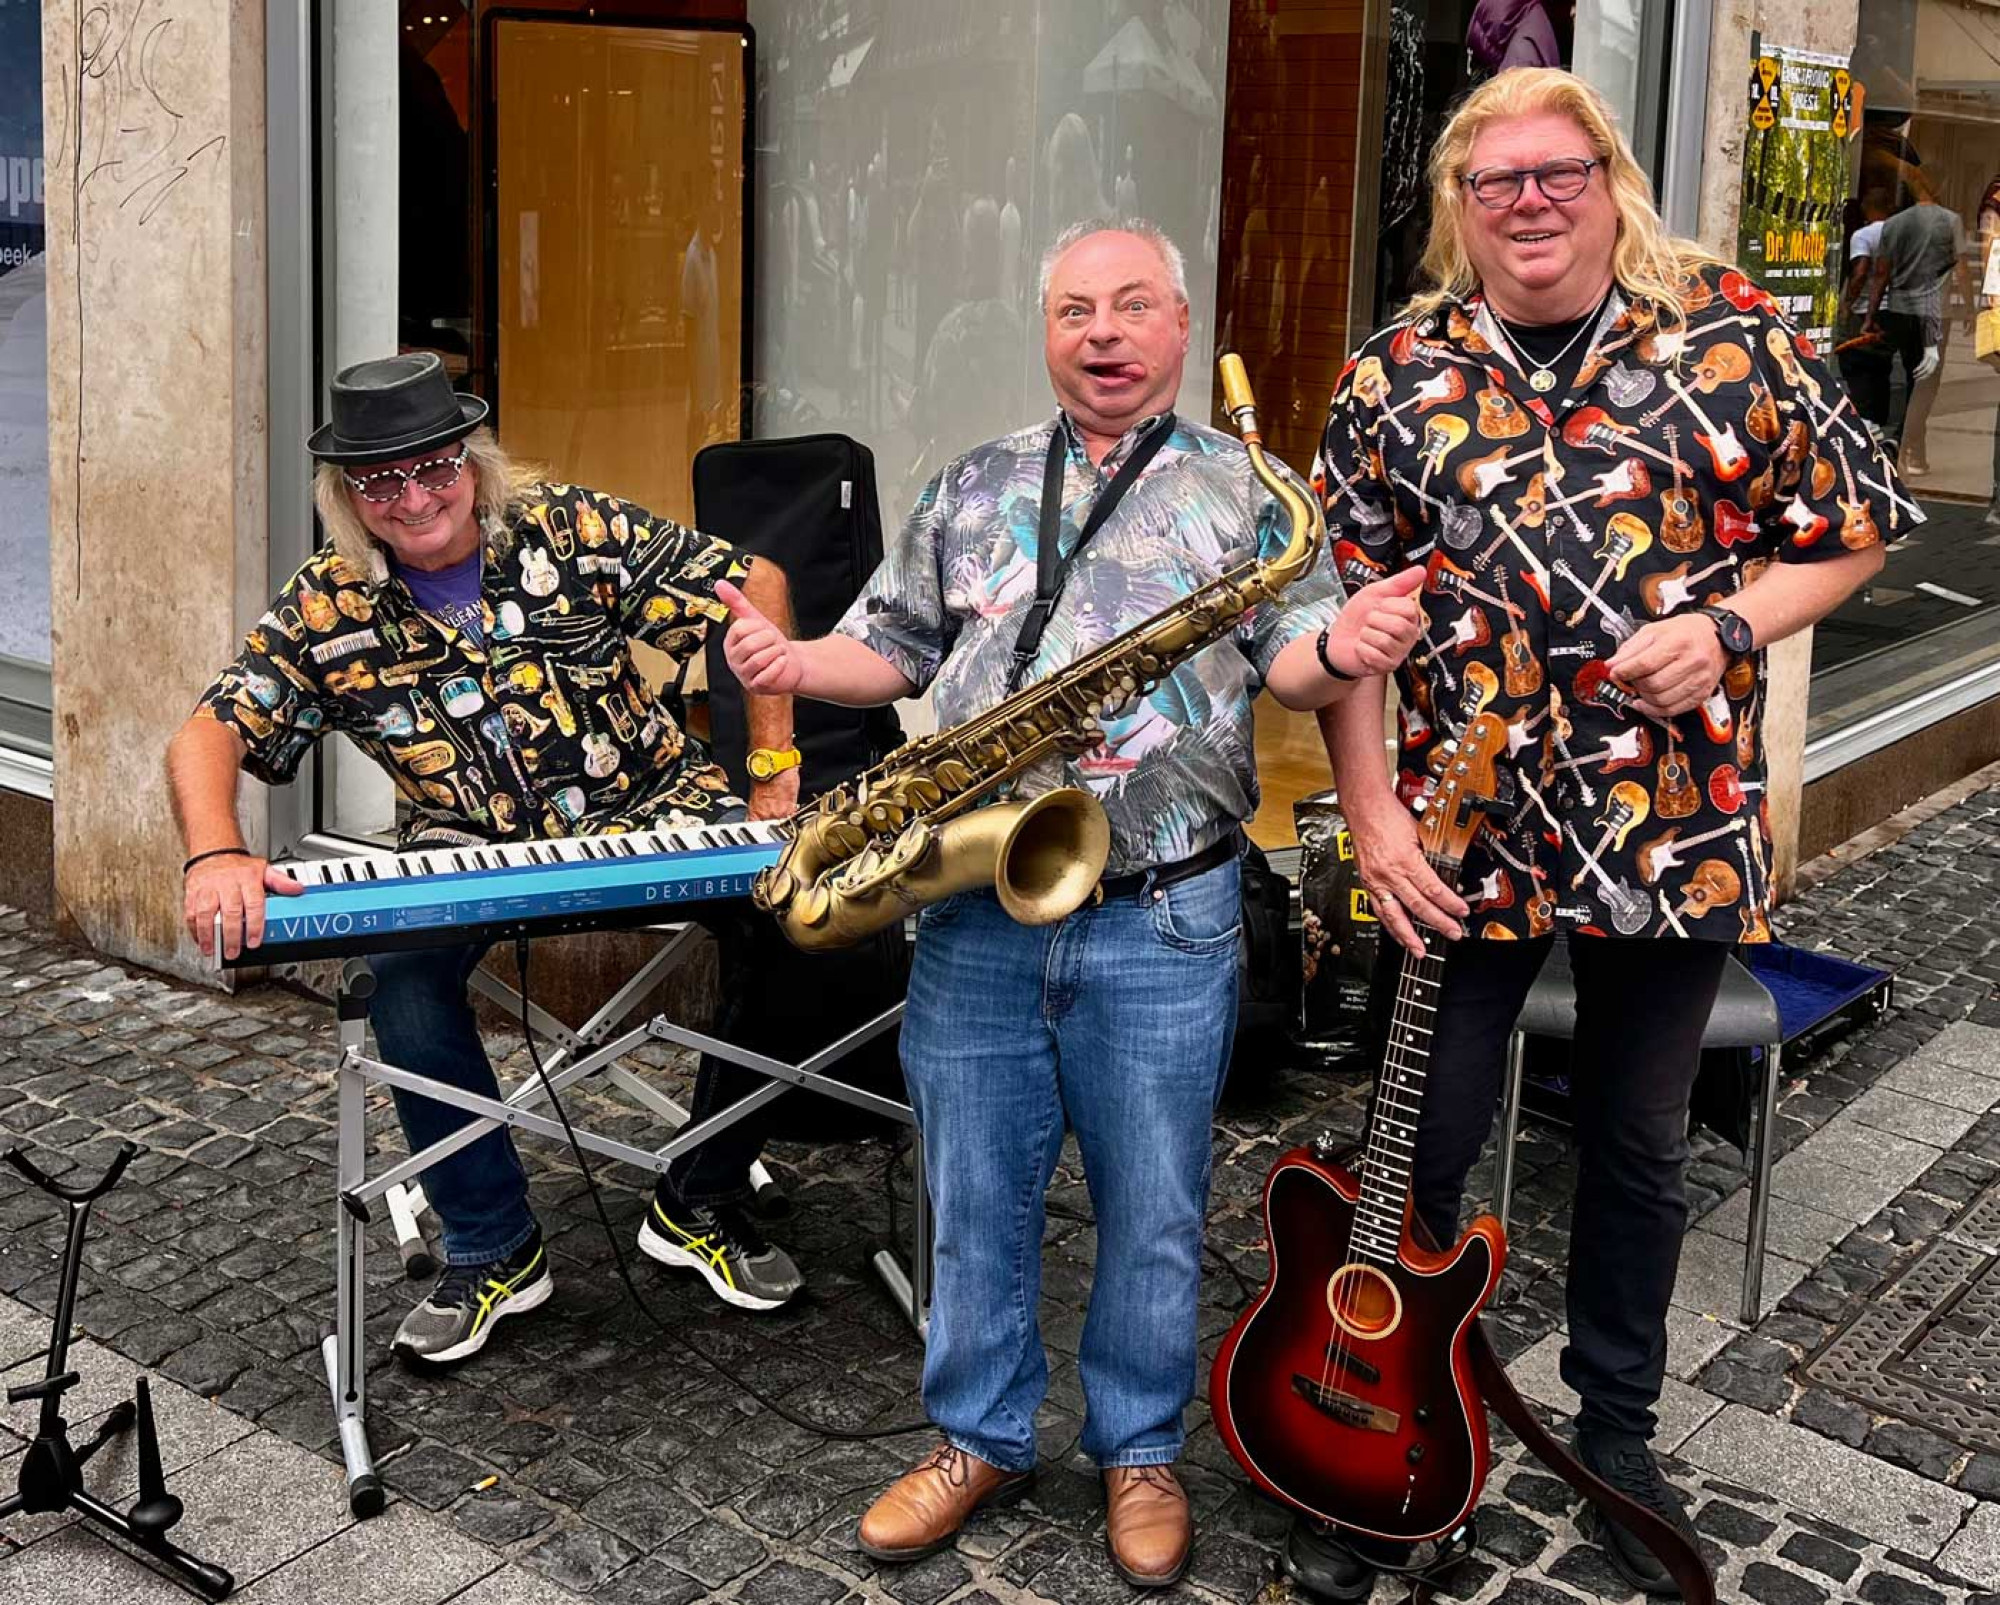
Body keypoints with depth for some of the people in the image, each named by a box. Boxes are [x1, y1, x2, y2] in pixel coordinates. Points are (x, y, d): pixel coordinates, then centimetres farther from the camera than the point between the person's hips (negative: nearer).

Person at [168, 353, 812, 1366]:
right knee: (401, 965, -31)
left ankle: (699, 1204, -5)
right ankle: (491, 1251, -10)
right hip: (470, 845, 0)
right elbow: (209, 735, -10)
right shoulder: (328, 610, -4)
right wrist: (214, 858, -33)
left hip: (650, 807, 0)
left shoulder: (576, 532, -7)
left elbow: (754, 585, -5)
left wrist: (775, 768, -9)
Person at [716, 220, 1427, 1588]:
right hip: (975, 908, 3)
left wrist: (1341, 651, -26)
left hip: (1164, 921, -2)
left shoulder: (1248, 490, 4)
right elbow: (895, 646, 14)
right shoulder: (974, 488, 12)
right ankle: (981, 1439, 30)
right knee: (975, 1197, 12)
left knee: (1152, 1213, 9)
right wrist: (793, 662, -6)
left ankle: (1141, 1452, 28)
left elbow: (1283, 658, -2)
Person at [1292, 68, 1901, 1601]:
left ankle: (1619, 1426, 36)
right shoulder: (1395, 375, -1)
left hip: (1676, 837, 1)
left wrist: (1730, 626, -14)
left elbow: (1853, 528, 4)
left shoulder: (1734, 333, -2)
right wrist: (1370, 812, -7)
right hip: (1458, 841, 0)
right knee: (1423, 1143, 6)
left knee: (1639, 1149, 15)